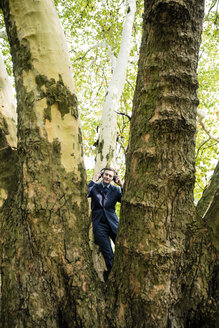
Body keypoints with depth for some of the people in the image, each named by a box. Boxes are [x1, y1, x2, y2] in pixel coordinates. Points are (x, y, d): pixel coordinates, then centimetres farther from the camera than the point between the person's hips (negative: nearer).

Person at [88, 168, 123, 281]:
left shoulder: (115, 189, 9)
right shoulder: (94, 187, 5)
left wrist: (122, 185, -9)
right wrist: (93, 181, -11)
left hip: (113, 223, 2)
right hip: (99, 224, -2)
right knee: (108, 254, -6)